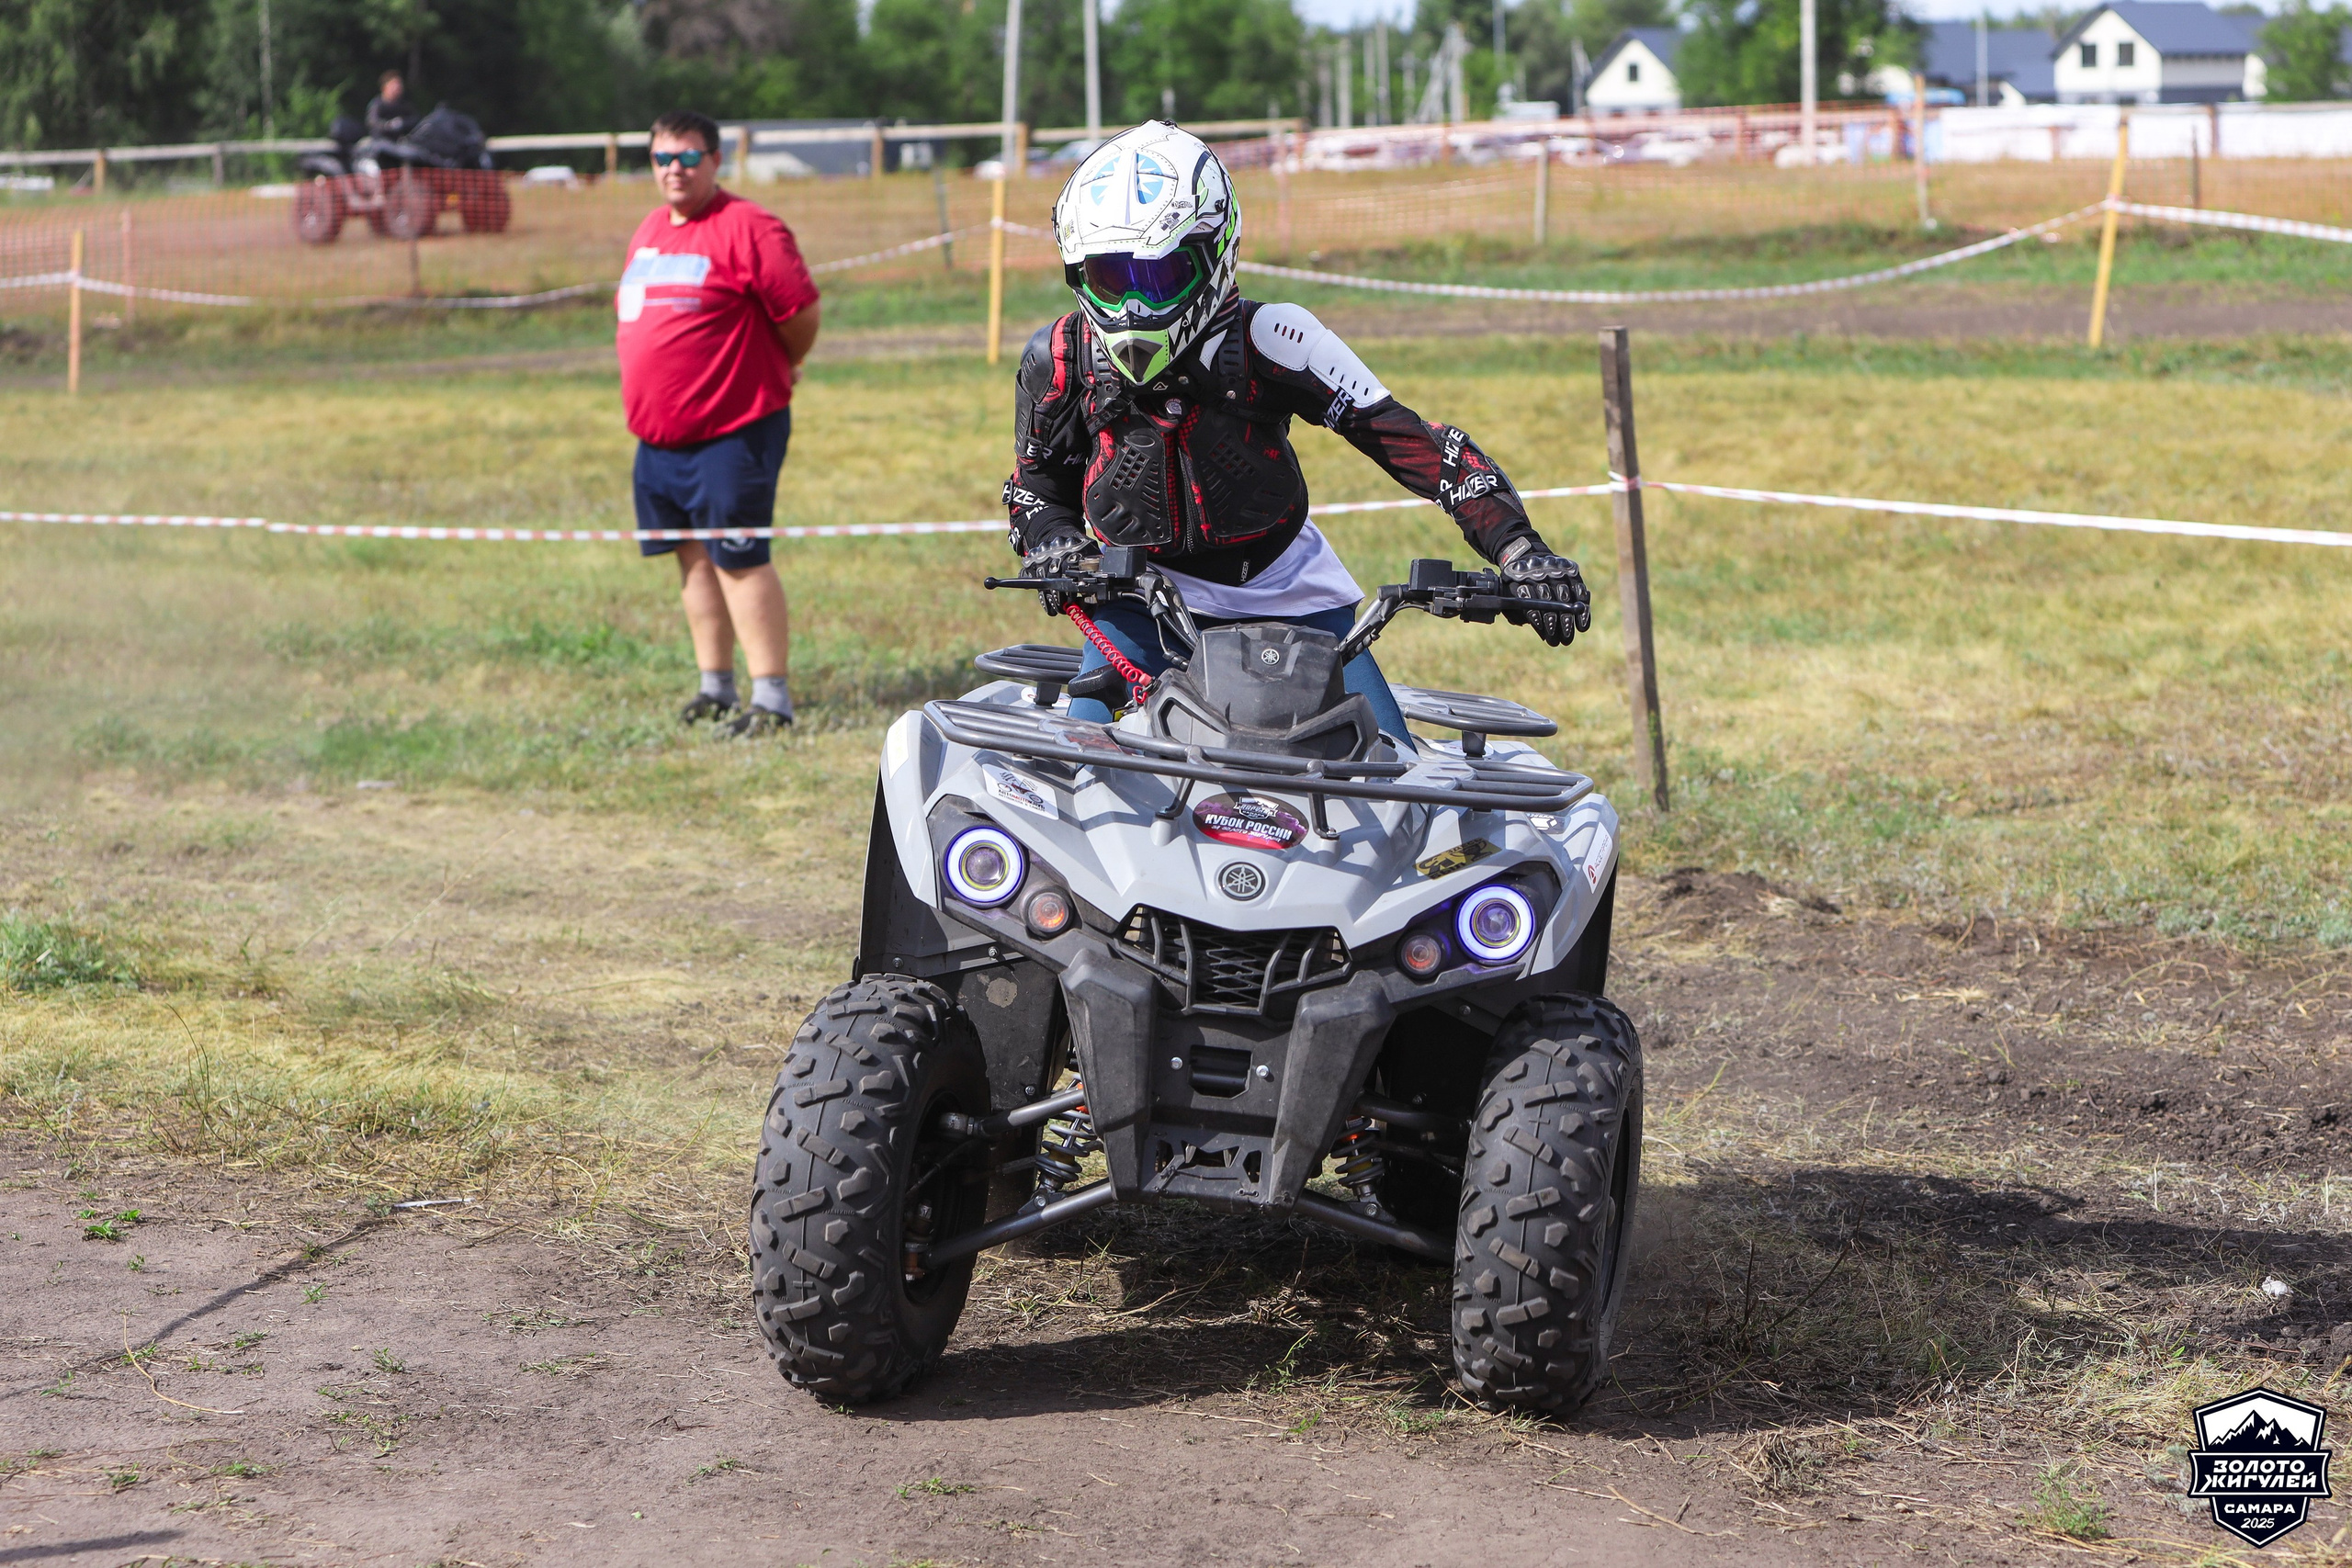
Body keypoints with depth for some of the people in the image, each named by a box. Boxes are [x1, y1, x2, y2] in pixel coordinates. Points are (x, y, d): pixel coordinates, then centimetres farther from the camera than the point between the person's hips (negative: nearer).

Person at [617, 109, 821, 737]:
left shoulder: (746, 228, -12)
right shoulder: (650, 231, 14)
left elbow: (801, 313, -11)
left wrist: (774, 372, 5)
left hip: (732, 430, -8)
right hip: (658, 432, 8)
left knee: (739, 559, -9)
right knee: (694, 556, 13)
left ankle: (771, 698, -6)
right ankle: (716, 686, 22)